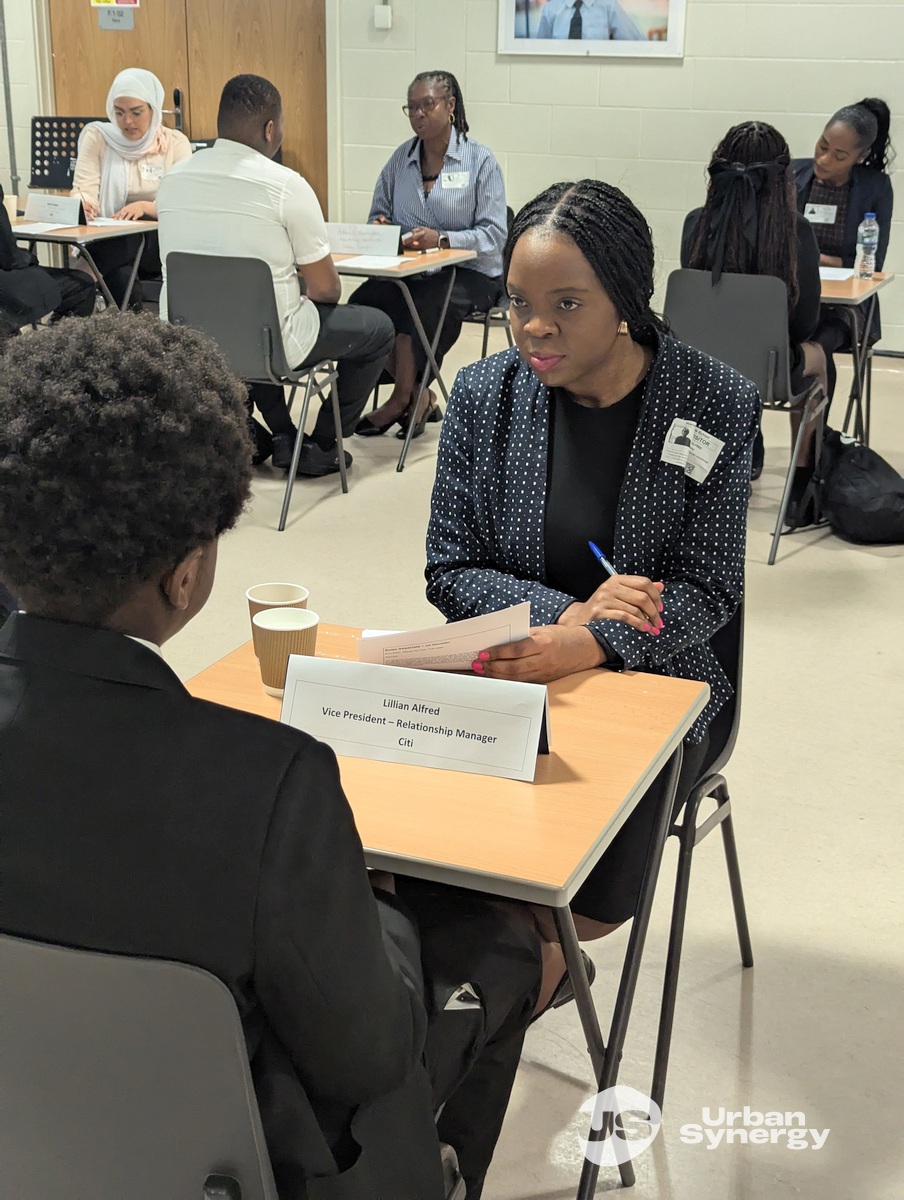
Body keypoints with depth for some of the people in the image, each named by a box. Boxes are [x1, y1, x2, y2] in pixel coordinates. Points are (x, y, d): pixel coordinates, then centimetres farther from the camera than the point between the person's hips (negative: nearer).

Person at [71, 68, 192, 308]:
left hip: (161, 242, 0)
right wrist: (82, 205, -30)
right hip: (109, 240, 0)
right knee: (122, 280, -35)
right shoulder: (97, 137, 5)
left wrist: (145, 207, -26)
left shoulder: (176, 142, 4)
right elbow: (84, 191, -4)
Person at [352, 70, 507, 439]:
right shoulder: (401, 159, 12)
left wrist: (442, 239, -24)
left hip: (468, 271, -4)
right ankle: (419, 397, -9)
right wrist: (380, 228, -7)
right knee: (361, 304, -25)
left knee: (419, 309, -34)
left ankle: (402, 400, -8)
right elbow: (378, 214, 19)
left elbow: (494, 233, -9)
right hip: (406, 267, 4)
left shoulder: (480, 161, -2)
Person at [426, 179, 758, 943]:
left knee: (582, 904, -19)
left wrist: (586, 645, -27)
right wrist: (568, 611, -19)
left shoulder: (716, 406, -9)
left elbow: (709, 590, -9)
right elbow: (449, 571, -1)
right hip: (498, 673, 2)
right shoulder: (484, 393, -3)